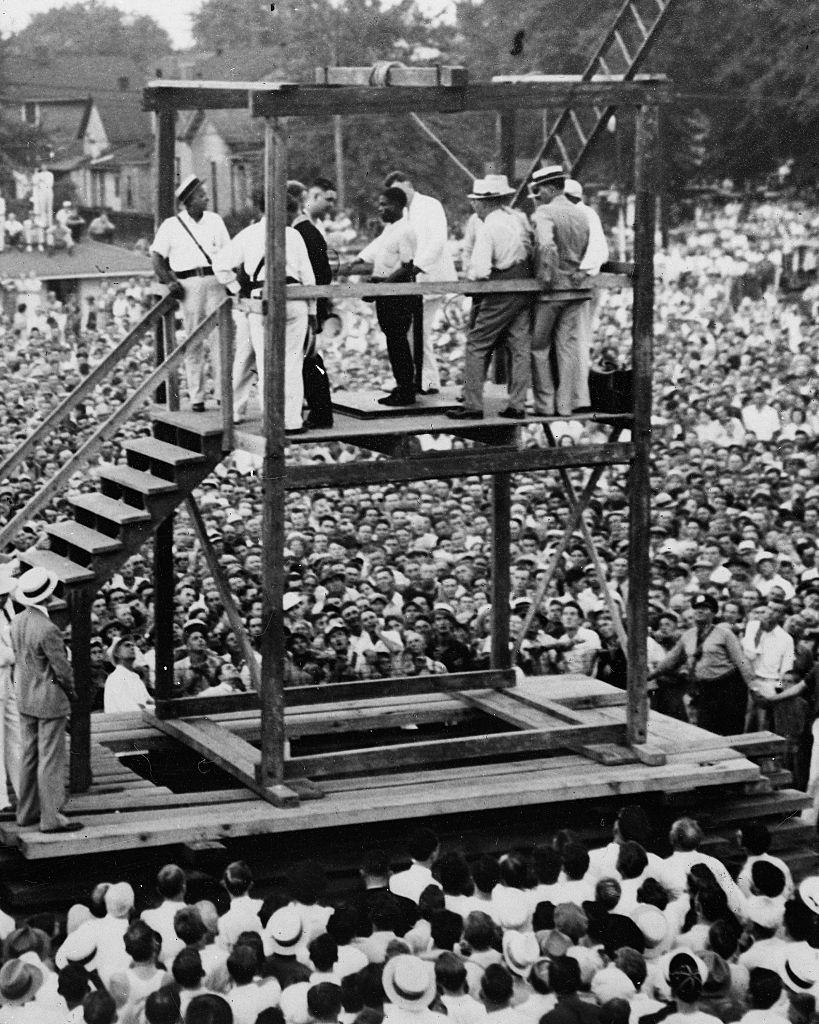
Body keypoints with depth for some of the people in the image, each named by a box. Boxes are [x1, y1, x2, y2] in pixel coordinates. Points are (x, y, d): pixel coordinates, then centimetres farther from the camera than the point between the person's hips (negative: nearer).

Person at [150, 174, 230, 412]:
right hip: (189, 284, -2)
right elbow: (157, 257, 4)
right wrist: (169, 282, -7)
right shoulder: (171, 225, 3)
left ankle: (223, 393, -1)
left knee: (220, 338, -4)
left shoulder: (215, 221, 12)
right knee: (194, 342, 2)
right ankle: (196, 396, 7)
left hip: (215, 282, 2)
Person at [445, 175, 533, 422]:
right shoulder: (520, 219, 7)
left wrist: (469, 275, 0)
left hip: (501, 294, -7)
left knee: (476, 346, 1)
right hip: (525, 288, 7)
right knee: (520, 346, 10)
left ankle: (472, 405, -1)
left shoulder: (488, 228, -15)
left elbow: (480, 271, -20)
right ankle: (517, 405, 10)